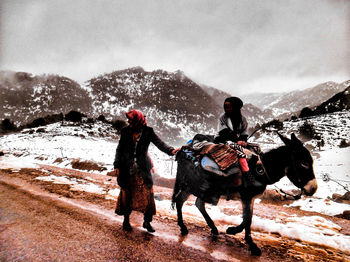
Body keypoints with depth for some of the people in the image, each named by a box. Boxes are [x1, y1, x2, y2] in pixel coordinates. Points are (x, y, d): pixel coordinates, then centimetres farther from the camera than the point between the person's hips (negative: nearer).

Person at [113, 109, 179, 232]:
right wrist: (117, 165, -1)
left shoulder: (148, 132, -1)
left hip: (143, 169, -1)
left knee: (147, 194, 1)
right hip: (127, 168, 1)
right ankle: (126, 220, 28)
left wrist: (171, 150, -29)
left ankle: (147, 221, 18)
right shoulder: (126, 131, 3)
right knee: (127, 193, 9)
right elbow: (119, 149, 5)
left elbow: (159, 143, -11)